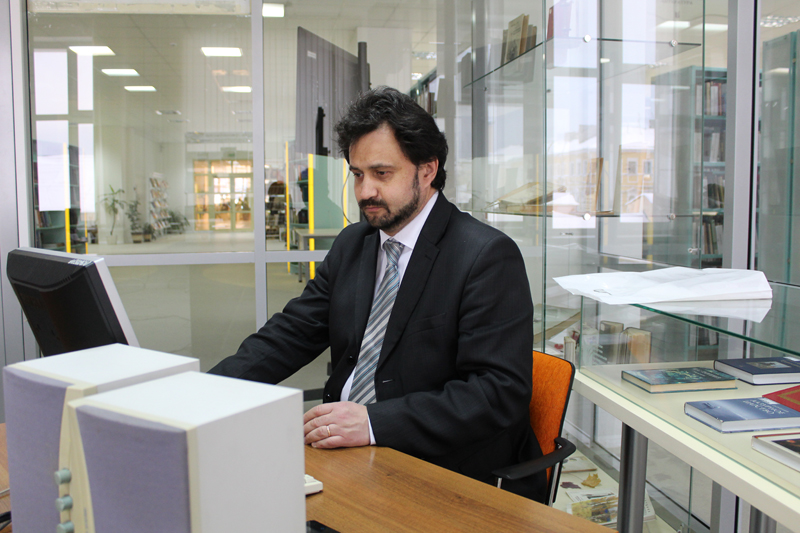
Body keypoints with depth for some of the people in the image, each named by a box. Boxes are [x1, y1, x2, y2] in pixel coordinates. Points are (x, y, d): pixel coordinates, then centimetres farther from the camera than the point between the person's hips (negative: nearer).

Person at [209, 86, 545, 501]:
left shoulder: (488, 256, -13)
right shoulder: (351, 244, 10)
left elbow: (499, 393, -20)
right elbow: (291, 334, 8)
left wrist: (374, 422, -28)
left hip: (443, 473, -6)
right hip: (345, 451, 7)